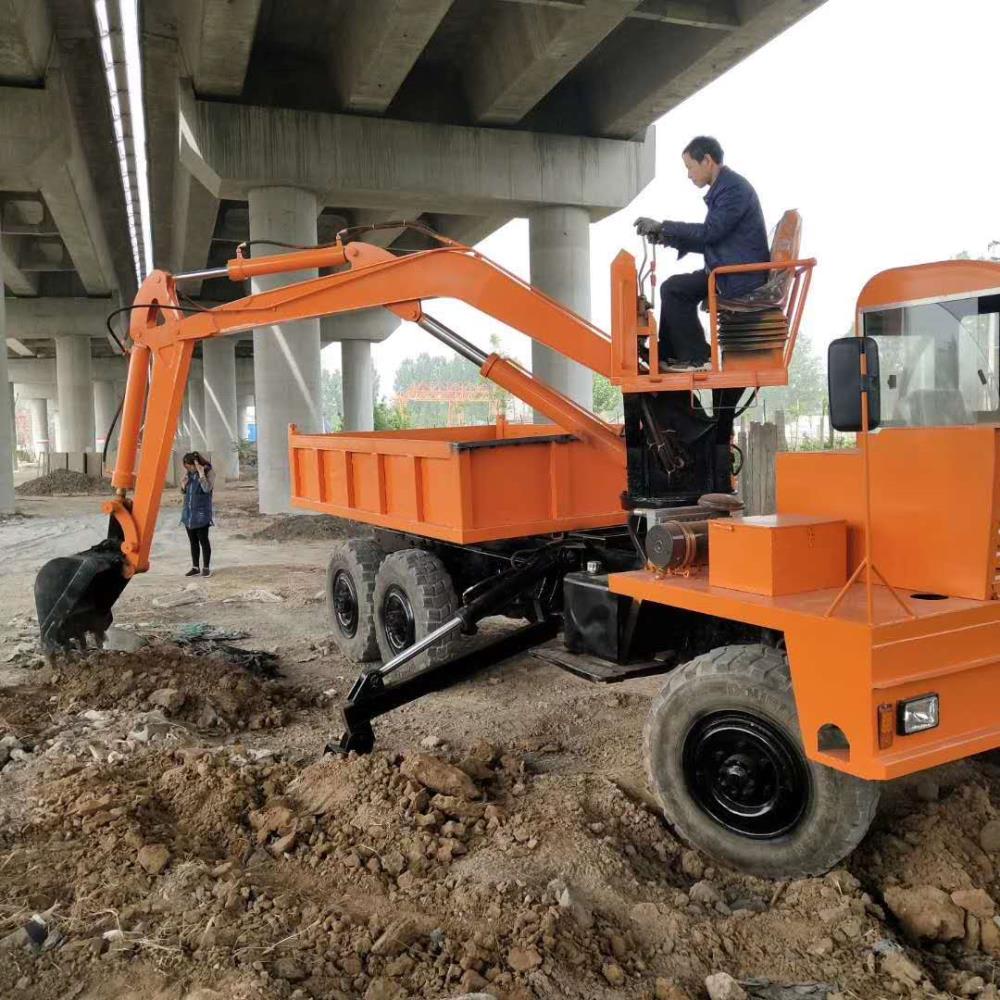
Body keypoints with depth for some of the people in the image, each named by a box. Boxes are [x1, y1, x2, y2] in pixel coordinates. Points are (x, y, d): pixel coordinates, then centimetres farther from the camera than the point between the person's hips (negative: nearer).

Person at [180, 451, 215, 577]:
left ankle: (206, 567, 7)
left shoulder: (208, 472, -7)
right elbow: (183, 491, 17)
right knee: (193, 541, 11)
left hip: (202, 513, -6)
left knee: (203, 540, -2)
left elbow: (207, 489, -20)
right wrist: (183, 485, -4)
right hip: (188, 512, 6)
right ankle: (195, 567, 18)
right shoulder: (189, 473, 10)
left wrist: (201, 473, -21)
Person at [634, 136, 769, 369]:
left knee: (674, 290, -16)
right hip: (730, 271, 10)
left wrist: (663, 226, -18)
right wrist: (669, 239, 7)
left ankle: (697, 357, -10)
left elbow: (709, 231, -25)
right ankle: (668, 357, 12)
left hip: (741, 277, -10)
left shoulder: (734, 188, -14)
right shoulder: (723, 188, 18)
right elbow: (710, 241, 19)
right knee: (673, 287, 11)